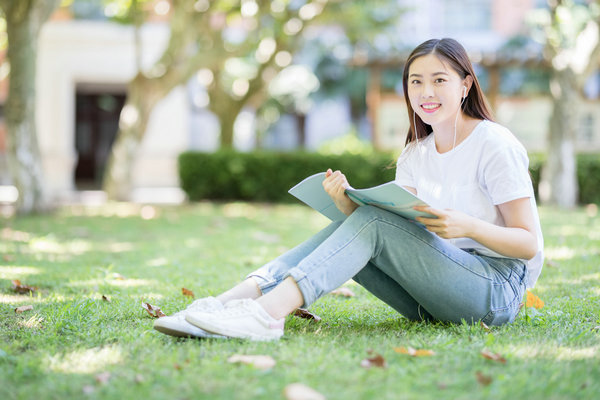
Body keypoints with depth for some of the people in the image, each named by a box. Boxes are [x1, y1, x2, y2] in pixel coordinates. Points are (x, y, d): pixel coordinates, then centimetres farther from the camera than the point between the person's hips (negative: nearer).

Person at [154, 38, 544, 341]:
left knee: (373, 221, -25)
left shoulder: (495, 145, -6)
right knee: (352, 222, -14)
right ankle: (234, 300, -30)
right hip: (434, 298, 6)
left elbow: (529, 244, -10)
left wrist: (468, 225, -28)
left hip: (499, 290, -6)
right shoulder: (415, 155, 13)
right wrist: (348, 203, -18)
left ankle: (268, 312, -41)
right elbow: (396, 232, 1)